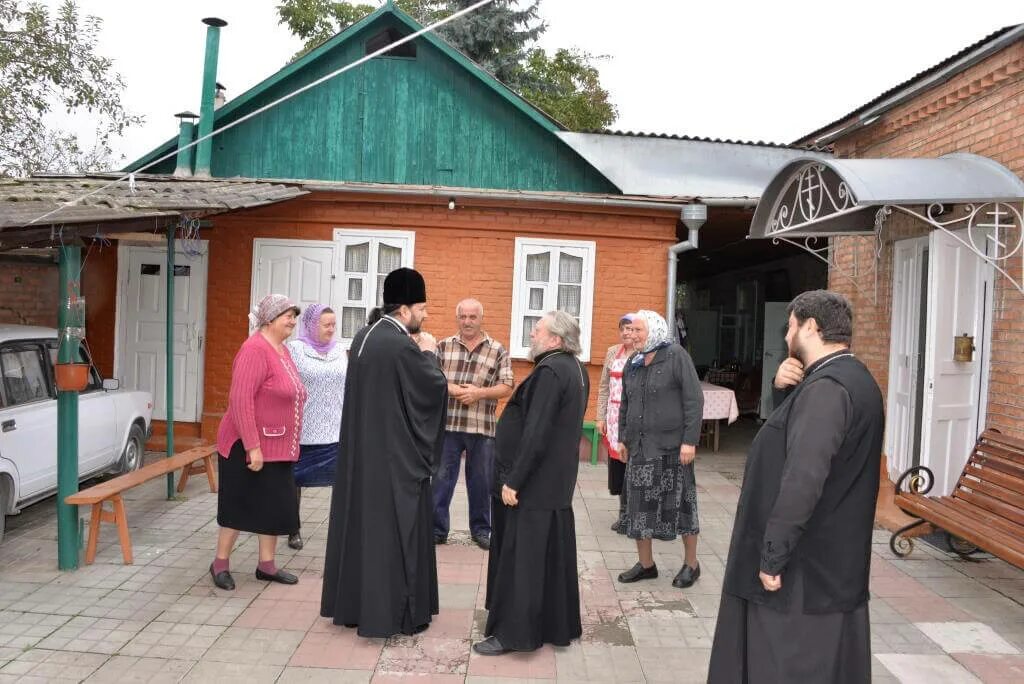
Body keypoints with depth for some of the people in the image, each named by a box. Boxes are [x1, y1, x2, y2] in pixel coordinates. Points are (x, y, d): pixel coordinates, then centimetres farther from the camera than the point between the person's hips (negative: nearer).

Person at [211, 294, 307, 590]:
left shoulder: (282, 349, 10)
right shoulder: (255, 350, -18)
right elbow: (240, 399, -25)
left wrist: (289, 444, 18)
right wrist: (252, 446, -27)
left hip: (277, 448, 8)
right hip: (248, 446, -8)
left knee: (275, 506, 13)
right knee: (240, 506, 5)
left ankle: (266, 565, 25)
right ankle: (220, 563, 22)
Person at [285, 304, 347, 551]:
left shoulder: (339, 351, 9)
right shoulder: (295, 349, -4)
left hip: (337, 431, 3)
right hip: (302, 430, -3)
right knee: (295, 479, 11)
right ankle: (294, 530, 27)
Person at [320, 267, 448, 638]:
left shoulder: (363, 337, 5)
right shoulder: (403, 346, -21)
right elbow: (437, 387, -13)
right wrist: (429, 353, 1)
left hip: (361, 448, 8)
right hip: (396, 455, -8)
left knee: (360, 521, 16)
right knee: (394, 528, 3)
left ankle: (351, 605, 28)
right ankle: (396, 612, 14)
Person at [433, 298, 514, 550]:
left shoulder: (498, 351, 1)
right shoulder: (443, 346, 5)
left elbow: (506, 387, -2)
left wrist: (479, 392, -16)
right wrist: (450, 389, -14)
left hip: (482, 427, -1)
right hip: (447, 425, 1)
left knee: (480, 481, 10)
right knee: (441, 477, 7)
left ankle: (481, 529, 25)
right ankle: (437, 528, 18)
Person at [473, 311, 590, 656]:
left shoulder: (549, 372, -21)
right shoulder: (575, 369, 10)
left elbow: (535, 433, -25)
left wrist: (513, 480, -20)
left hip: (534, 482, -10)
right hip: (557, 482, 10)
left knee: (520, 555, 0)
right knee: (552, 554, 17)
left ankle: (512, 632, 10)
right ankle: (558, 624, 29)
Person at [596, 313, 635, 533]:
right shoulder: (612, 352, 9)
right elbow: (604, 387, 13)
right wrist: (600, 416, 9)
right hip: (614, 416, 5)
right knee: (616, 462, 6)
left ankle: (627, 515, 9)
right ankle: (625, 512, 19)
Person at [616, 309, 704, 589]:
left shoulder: (676, 356, -8)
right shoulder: (633, 363, 11)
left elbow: (694, 399, -12)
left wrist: (689, 440, -16)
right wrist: (623, 438, 14)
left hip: (672, 447, -6)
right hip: (640, 447, 6)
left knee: (680, 505, 5)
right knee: (639, 505, 8)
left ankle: (691, 564, 21)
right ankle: (645, 564, 22)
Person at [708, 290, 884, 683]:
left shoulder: (827, 387, -22)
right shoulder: (853, 379, 11)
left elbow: (803, 479, -30)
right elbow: (802, 430, 20)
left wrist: (772, 558, -23)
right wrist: (785, 386, 0)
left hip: (804, 570, -10)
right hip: (830, 565, 10)